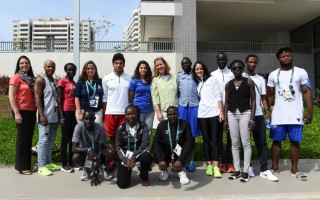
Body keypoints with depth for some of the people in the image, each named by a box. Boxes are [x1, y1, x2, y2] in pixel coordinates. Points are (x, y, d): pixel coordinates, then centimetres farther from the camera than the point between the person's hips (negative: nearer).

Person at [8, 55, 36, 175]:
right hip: (21, 111, -7)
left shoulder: (31, 78, 13)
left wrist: (36, 109, 9)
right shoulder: (16, 77, -6)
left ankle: (27, 164, 20)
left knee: (29, 138, 10)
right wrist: (16, 113, -17)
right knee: (22, 137, -1)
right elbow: (11, 96, -12)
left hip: (31, 111, 7)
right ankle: (21, 166, 9)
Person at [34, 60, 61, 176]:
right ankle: (41, 166, 0)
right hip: (45, 115, -7)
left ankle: (48, 162, 21)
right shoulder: (40, 80, -6)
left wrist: (60, 113, 15)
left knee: (51, 140, 12)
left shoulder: (55, 81, 17)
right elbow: (37, 98, -13)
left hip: (54, 115, 7)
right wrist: (42, 115, -20)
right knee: (43, 140, -6)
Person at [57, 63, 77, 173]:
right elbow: (59, 99, -9)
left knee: (73, 138, 10)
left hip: (74, 112, 7)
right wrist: (61, 116, -15)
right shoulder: (62, 81, -5)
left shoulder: (74, 83, 16)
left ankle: (71, 162, 19)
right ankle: (64, 164, 7)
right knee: (65, 138, -1)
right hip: (66, 112, -7)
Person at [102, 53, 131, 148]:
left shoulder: (129, 78, 4)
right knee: (112, 136, 8)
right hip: (111, 112, 0)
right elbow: (104, 97, 5)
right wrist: (103, 113, 2)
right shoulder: (106, 78, 3)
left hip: (125, 112, 0)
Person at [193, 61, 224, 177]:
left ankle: (215, 166, -6)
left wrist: (221, 112, -7)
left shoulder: (212, 79, 6)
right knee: (206, 140, 5)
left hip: (214, 113, -3)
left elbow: (218, 96, 0)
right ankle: (209, 165, 11)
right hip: (202, 114, 3)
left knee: (215, 140, -4)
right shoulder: (196, 83, 16)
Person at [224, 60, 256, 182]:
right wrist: (225, 119, 7)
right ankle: (237, 170, 15)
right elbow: (226, 102, 12)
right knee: (234, 143, 6)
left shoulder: (249, 82, 2)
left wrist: (252, 119, -9)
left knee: (245, 143, -2)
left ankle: (245, 171, 6)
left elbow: (253, 101, -1)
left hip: (245, 113, -3)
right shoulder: (228, 84, 10)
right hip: (232, 114, 3)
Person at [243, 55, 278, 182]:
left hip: (258, 115, 3)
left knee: (262, 142, 1)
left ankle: (264, 170, 4)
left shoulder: (261, 79, 12)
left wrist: (267, 111, -3)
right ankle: (248, 167, 15)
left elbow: (263, 97, 11)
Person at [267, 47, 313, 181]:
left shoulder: (301, 72, 3)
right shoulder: (273, 75, 7)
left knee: (295, 141, 4)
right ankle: (275, 167, 17)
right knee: (277, 141, 6)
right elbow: (270, 95, 11)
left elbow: (306, 92, 1)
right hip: (278, 115, 1)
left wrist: (309, 112, -6)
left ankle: (294, 169, 15)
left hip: (296, 114, -1)